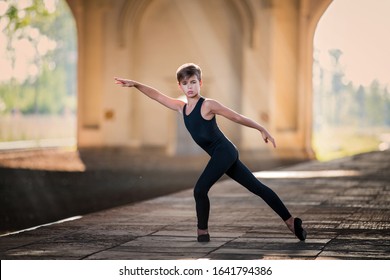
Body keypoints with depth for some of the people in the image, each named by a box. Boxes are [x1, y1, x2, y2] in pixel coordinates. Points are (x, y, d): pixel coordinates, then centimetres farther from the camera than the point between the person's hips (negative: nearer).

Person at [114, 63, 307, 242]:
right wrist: (135, 85, 2)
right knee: (257, 187, 9)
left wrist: (262, 130, -3)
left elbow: (237, 117, -6)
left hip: (224, 152, -8)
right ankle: (290, 221, 12)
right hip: (222, 155, 8)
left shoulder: (208, 105, -10)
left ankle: (203, 233, 3)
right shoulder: (181, 107, 11)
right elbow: (156, 95, 12)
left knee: (200, 190, -11)